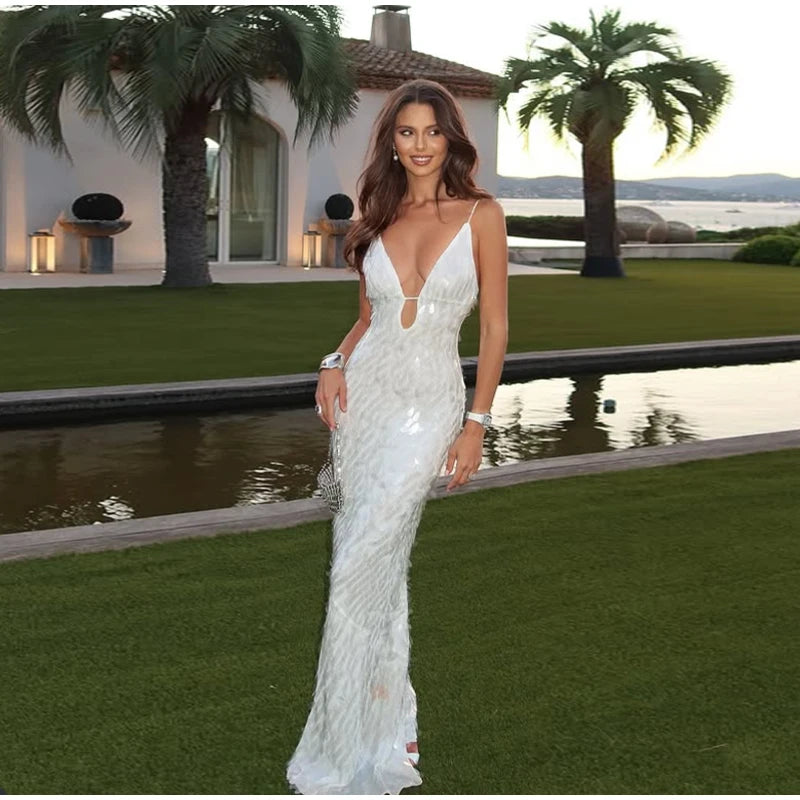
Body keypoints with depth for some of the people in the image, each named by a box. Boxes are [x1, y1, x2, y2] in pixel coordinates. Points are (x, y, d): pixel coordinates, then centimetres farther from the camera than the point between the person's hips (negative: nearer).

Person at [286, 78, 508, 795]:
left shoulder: (481, 214, -1)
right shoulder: (379, 218, 11)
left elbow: (495, 327, -1)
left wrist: (477, 422, -7)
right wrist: (336, 364, -1)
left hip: (430, 401, -4)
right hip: (365, 392, 4)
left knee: (359, 569, -11)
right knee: (377, 563, 7)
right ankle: (388, 724, 22)